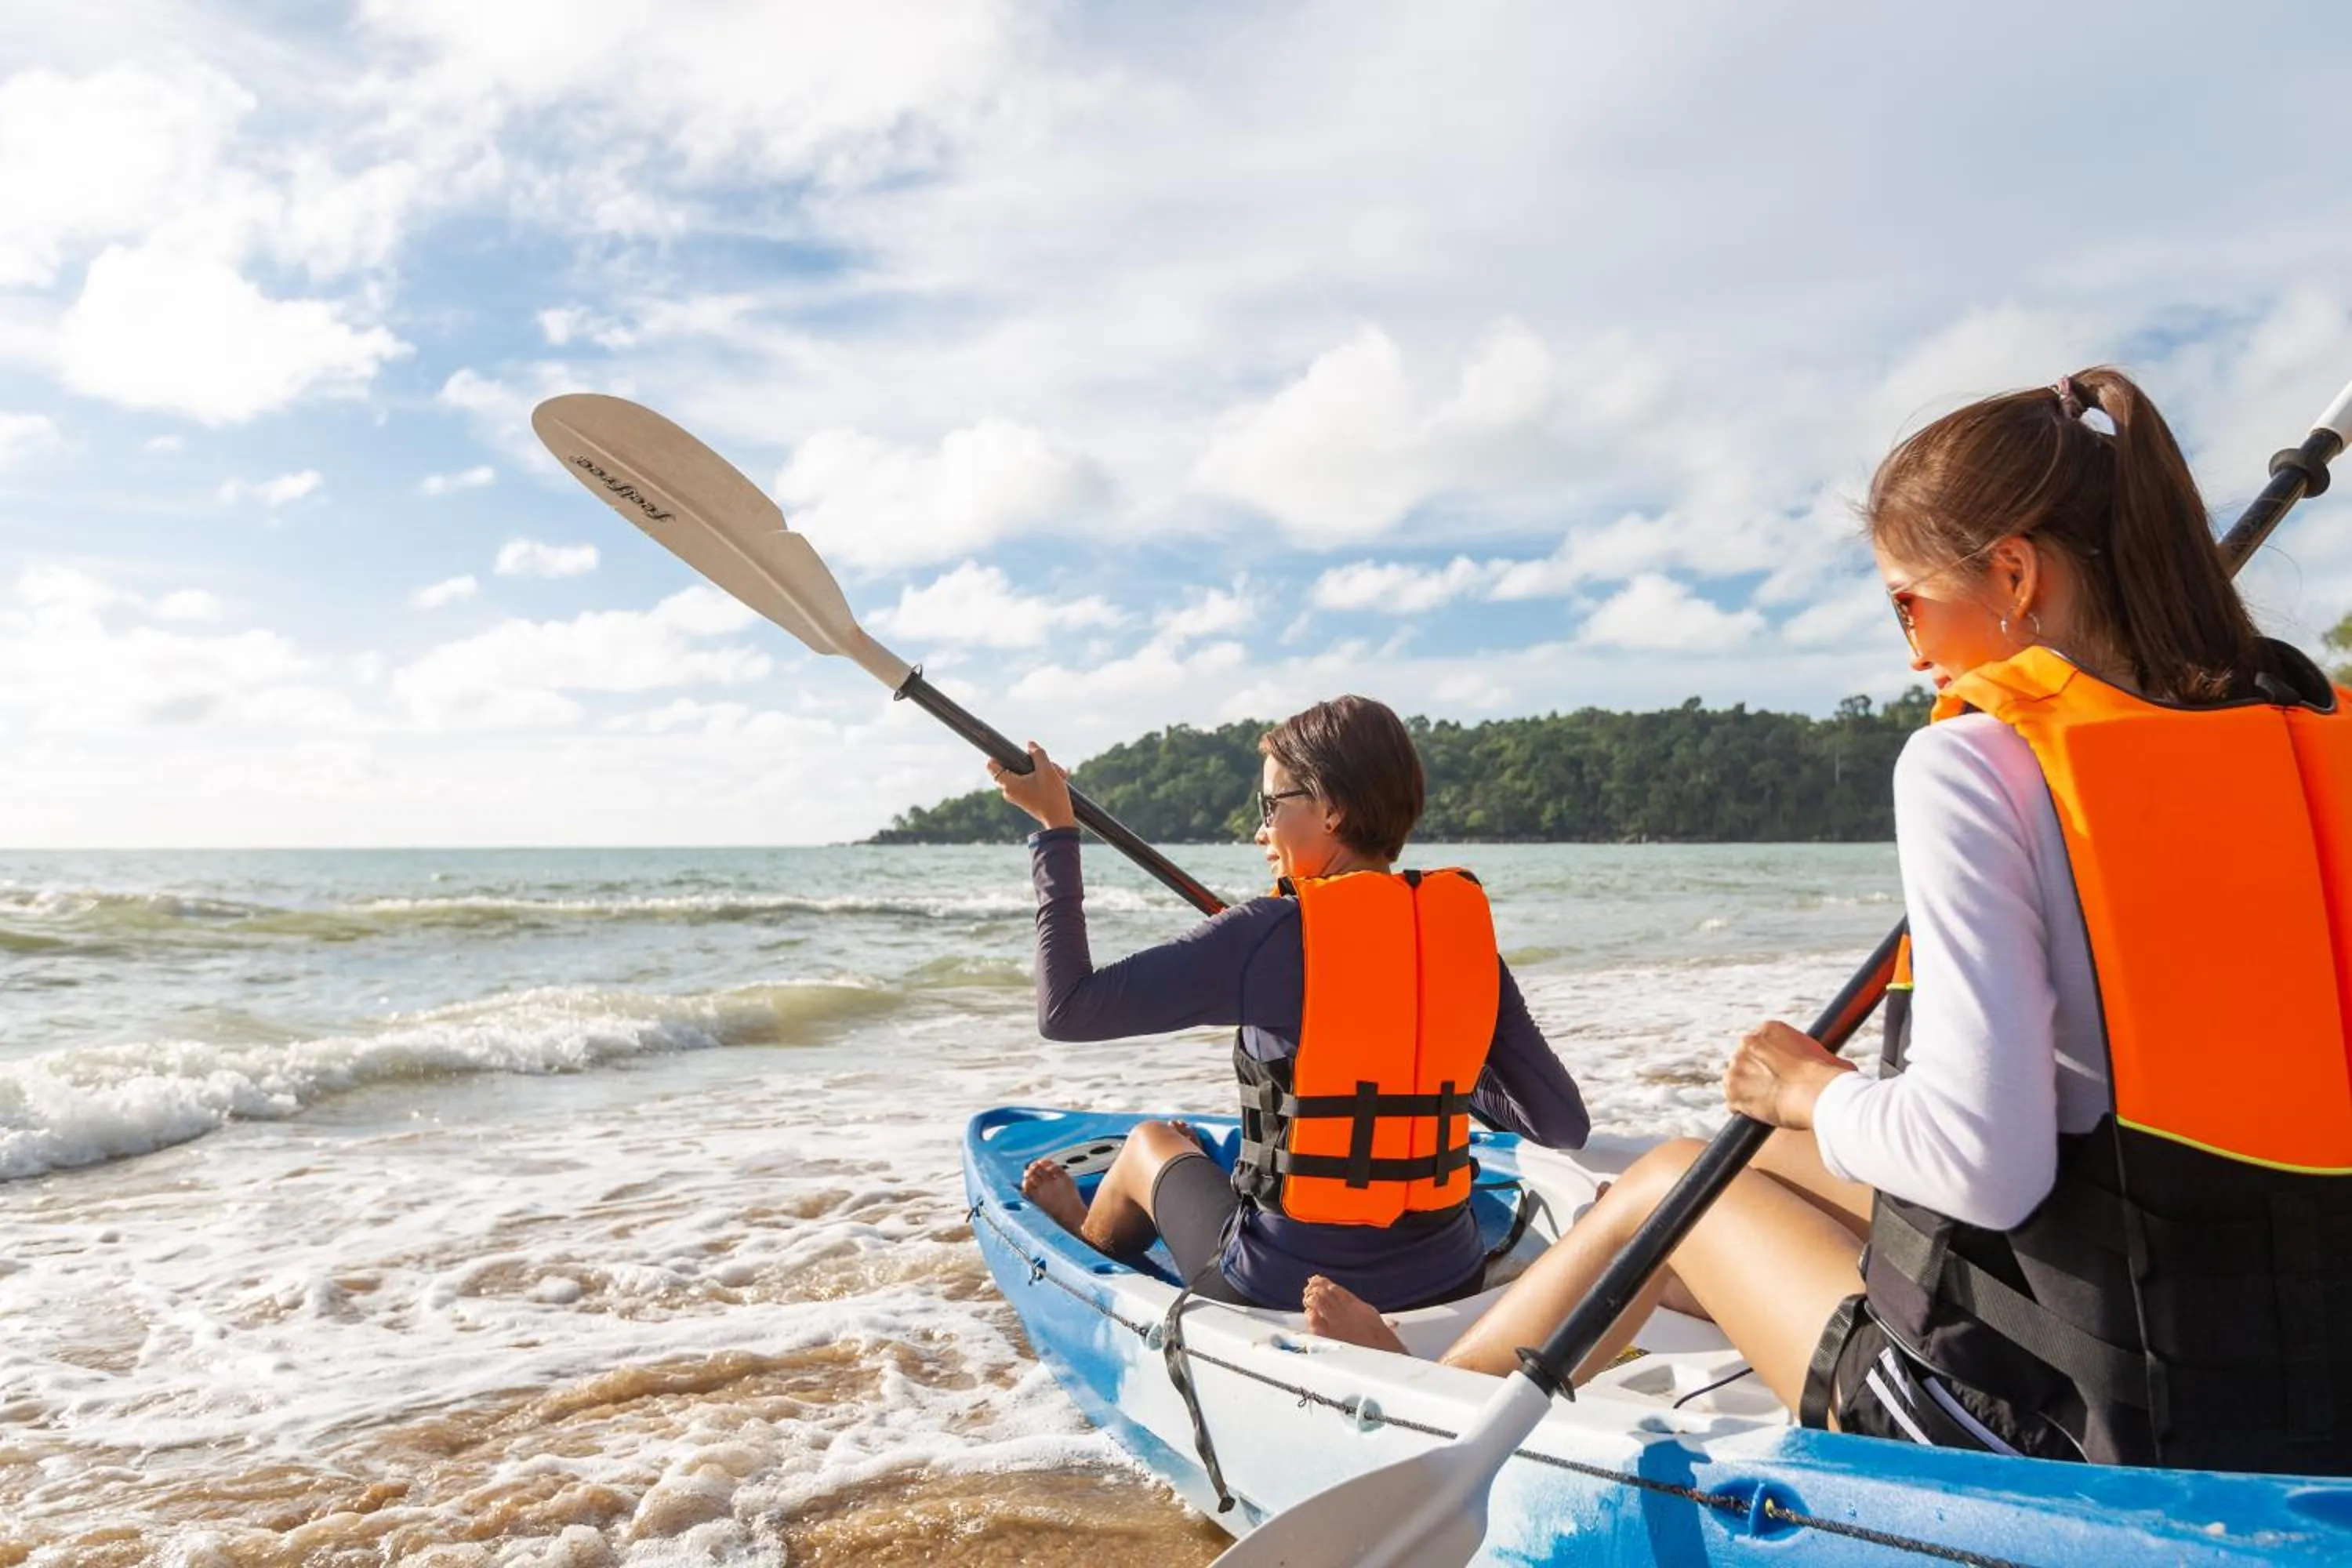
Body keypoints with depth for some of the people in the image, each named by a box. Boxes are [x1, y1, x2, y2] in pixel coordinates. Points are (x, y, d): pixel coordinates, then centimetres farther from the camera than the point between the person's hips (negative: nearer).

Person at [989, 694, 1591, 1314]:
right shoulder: (1465, 934, -5)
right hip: (1447, 1285, 4)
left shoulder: (1268, 933, -18)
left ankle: (1080, 1249, 56)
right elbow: (1566, 1126, -1)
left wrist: (1055, 827, -6)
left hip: (1283, 1294, -4)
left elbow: (1066, 1011, -14)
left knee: (1149, 1143, 26)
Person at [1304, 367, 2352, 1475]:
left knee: (1668, 1184, 16)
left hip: (2063, 1441, -7)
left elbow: (1983, 1162, -25)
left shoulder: (1970, 762, -19)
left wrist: (1816, 1091, -6)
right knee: (1770, 1150, 24)